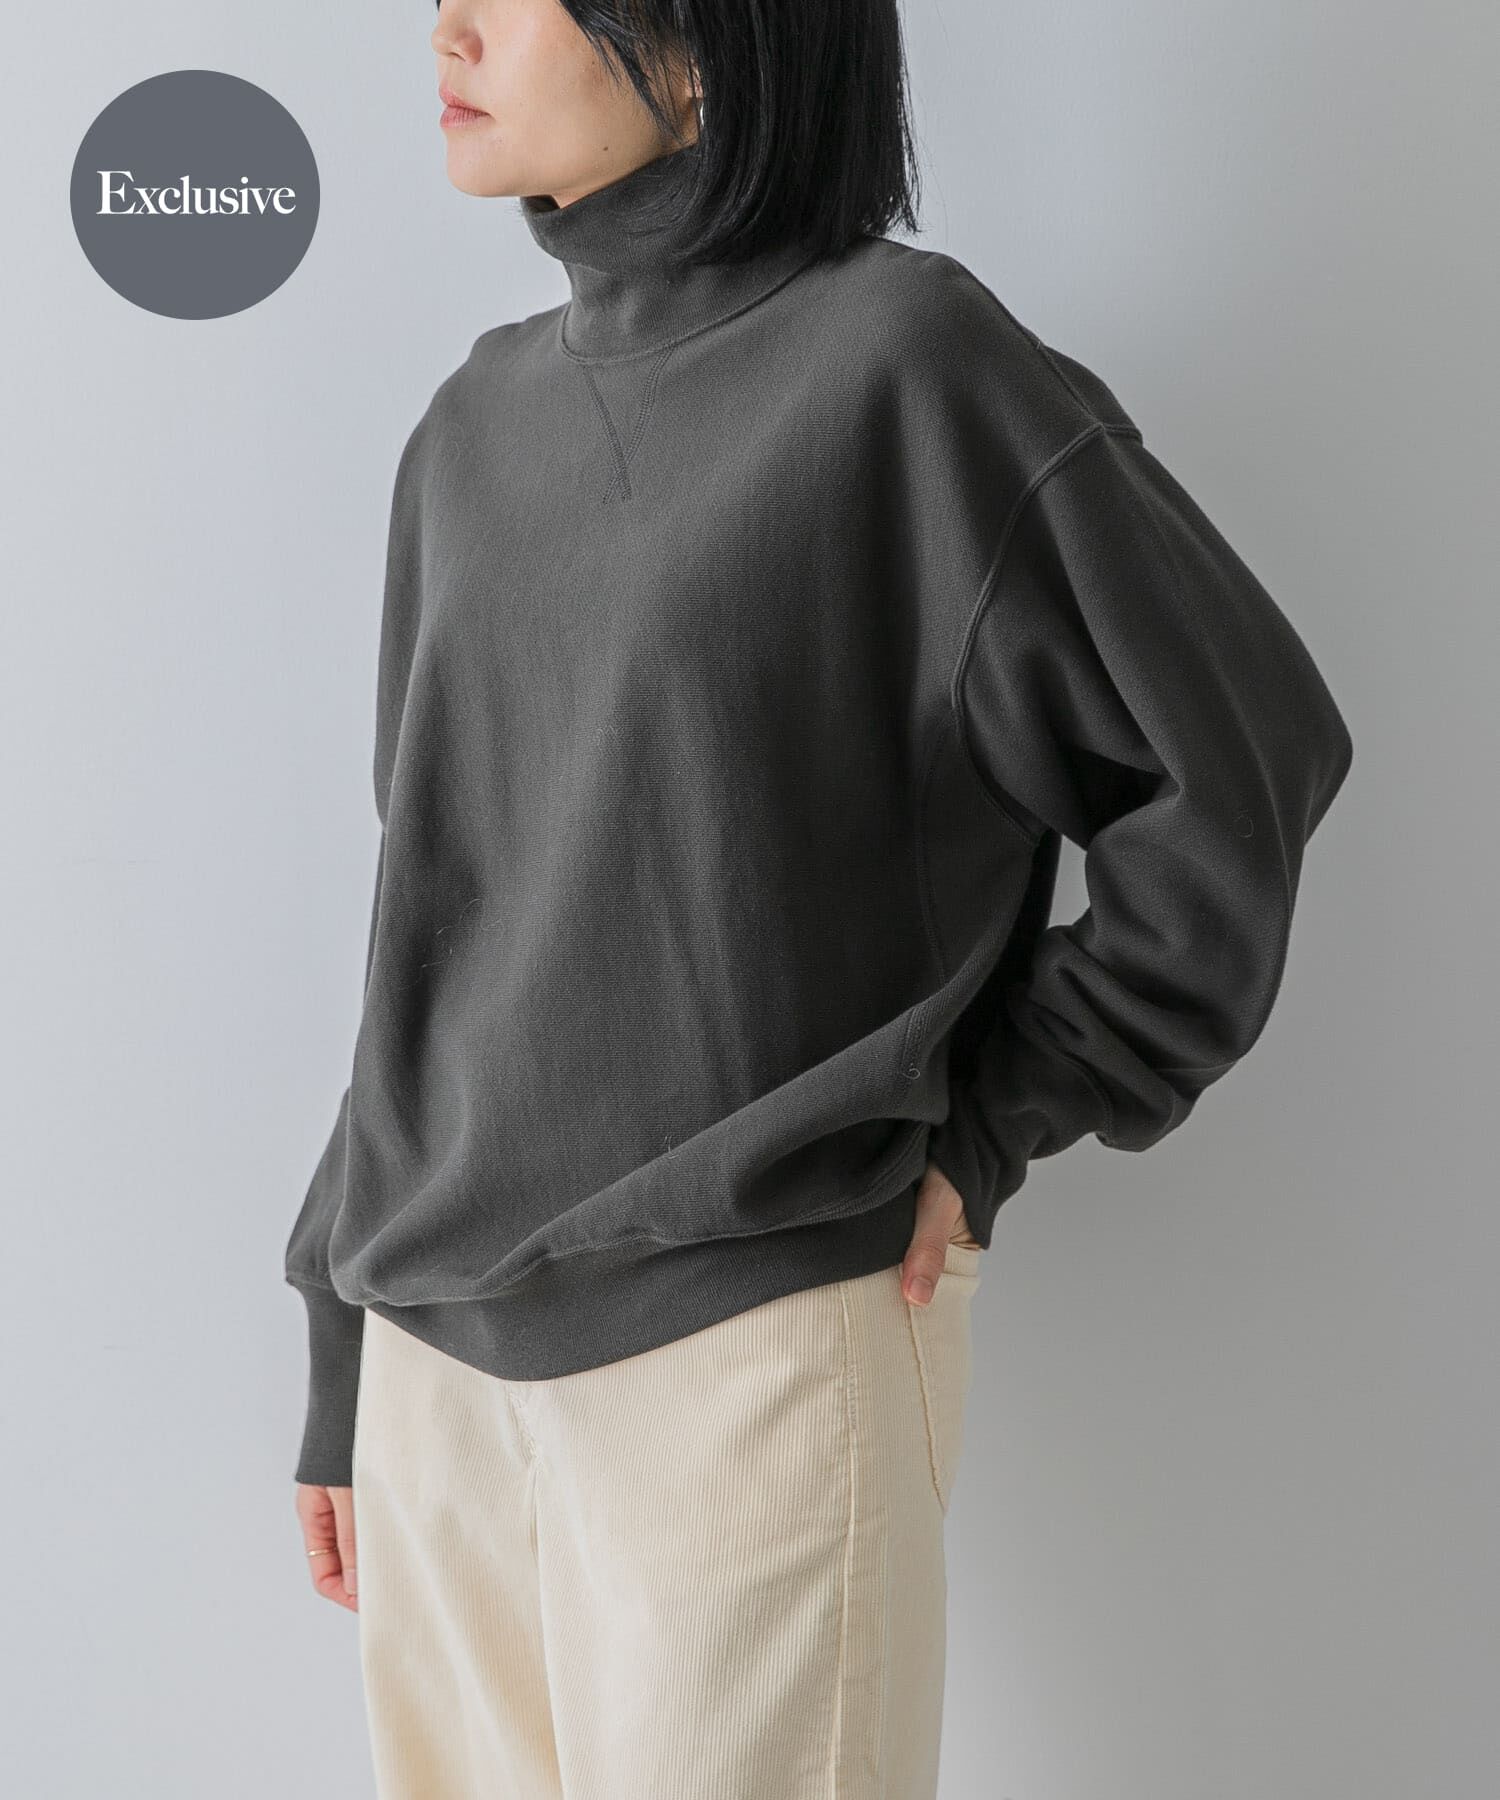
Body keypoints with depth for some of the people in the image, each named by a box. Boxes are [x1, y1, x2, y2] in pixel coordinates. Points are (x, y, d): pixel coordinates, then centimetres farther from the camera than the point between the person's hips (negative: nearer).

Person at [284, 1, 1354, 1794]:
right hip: (442, 1351, 6)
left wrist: (991, 1132, -6)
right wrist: (345, 1369, 14)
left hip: (749, 1346, -6)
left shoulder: (902, 365, -9)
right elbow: (432, 909, 12)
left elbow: (1243, 765, -7)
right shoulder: (477, 425, 9)